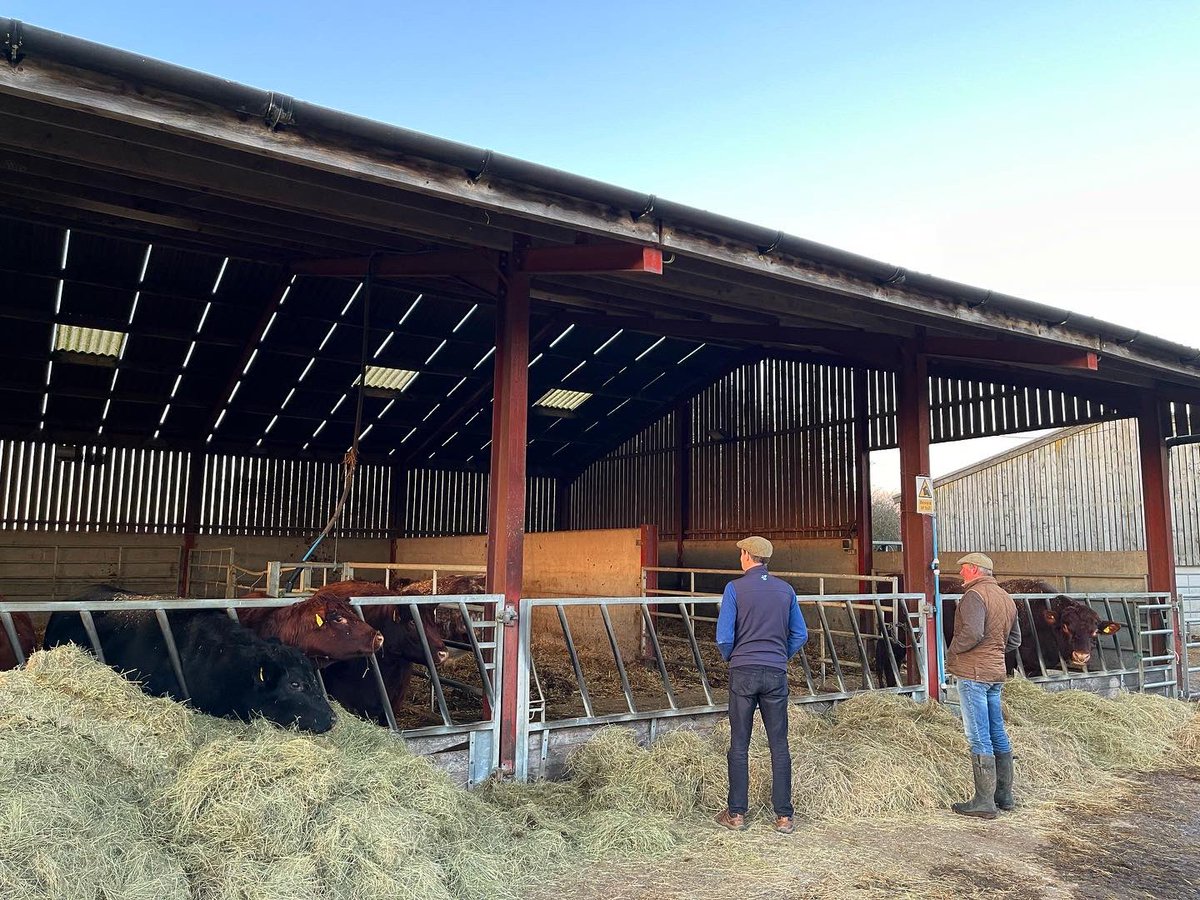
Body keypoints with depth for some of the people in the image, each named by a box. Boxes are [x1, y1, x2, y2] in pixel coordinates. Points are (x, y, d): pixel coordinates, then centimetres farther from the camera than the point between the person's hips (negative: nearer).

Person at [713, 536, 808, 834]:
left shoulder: (735, 588, -7)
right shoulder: (785, 589, 5)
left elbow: (724, 637, -9)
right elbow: (800, 634, 9)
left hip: (743, 672, -3)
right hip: (776, 674, 3)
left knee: (739, 745, 6)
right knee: (779, 745, 8)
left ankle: (736, 814, 12)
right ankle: (784, 817, 12)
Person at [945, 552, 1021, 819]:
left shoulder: (974, 595, -14)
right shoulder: (1006, 598, 16)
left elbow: (972, 633, -26)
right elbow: (1014, 640, 21)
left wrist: (951, 651, -12)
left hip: (973, 672, -9)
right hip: (996, 672, 9)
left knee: (979, 738, -5)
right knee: (997, 734, 16)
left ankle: (984, 802, -1)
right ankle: (1004, 795, 25)